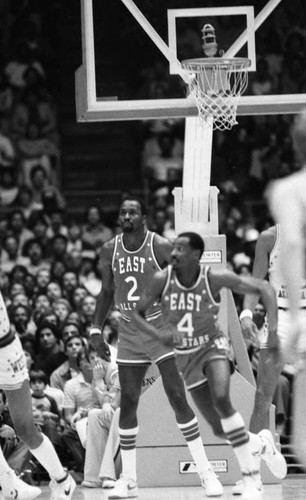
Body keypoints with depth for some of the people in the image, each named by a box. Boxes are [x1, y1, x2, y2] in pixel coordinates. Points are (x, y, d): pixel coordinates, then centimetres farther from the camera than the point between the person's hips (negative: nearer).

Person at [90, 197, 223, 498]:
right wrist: (96, 329, 7)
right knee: (127, 404, 0)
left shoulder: (161, 248, -13)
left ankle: (205, 471, -3)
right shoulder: (109, 252, 0)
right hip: (130, 335, 4)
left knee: (178, 399, -10)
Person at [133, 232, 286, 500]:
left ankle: (252, 478, -24)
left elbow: (264, 288, -16)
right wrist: (158, 334, -26)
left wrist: (273, 330, -27)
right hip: (185, 355, 3)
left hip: (213, 346, -3)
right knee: (220, 430, 1)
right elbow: (137, 314, -5)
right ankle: (262, 442, 36)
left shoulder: (215, 278, -22)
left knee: (221, 399, -33)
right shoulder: (162, 279, -18)